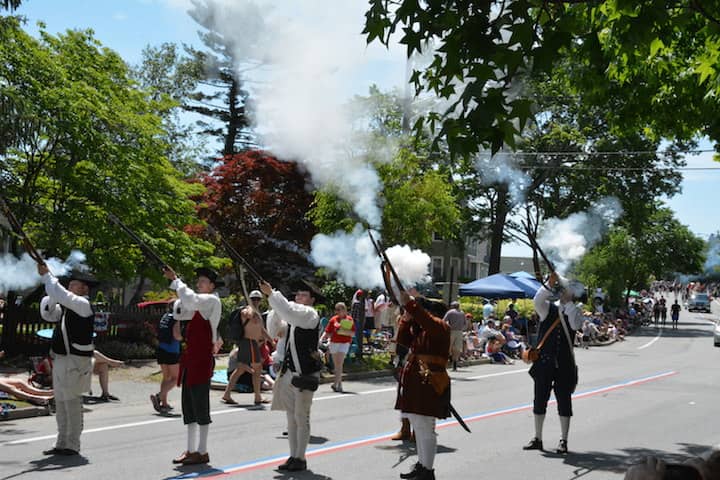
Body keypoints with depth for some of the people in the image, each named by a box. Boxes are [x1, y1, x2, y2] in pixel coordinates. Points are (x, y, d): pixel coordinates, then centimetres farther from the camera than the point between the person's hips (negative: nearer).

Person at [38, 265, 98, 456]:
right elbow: (48, 314, 17)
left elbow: (61, 295, -23)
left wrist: (47, 275, -14)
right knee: (60, 403, 13)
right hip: (61, 360, 9)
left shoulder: (83, 305, -11)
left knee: (72, 402, -6)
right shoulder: (66, 307, 16)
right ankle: (61, 444, 21)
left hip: (75, 361, -9)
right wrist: (50, 297, 1)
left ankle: (72, 446, 0)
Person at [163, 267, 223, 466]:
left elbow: (190, 299, -26)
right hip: (191, 358, 9)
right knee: (188, 405, 11)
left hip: (201, 359, -9)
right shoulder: (201, 302, 20)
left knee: (200, 406, -4)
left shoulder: (212, 300, -9)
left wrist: (175, 280, -17)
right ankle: (191, 450, 18)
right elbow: (182, 312, 17)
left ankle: (202, 452, 2)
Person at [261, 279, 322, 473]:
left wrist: (271, 294, -23)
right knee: (291, 417, 12)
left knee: (301, 417, -2)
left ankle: (300, 459, 5)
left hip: (305, 374, -8)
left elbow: (289, 312, -26)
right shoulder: (296, 315, 15)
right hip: (290, 373, 8)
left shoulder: (310, 314, -10)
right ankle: (293, 457, 19)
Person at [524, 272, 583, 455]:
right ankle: (537, 439, 19)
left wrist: (568, 302, -16)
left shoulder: (575, 312, 5)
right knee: (540, 400, 7)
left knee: (564, 401, 3)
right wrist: (549, 285, -26)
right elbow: (537, 301, -15)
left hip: (564, 365, -1)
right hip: (544, 362, 1)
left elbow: (576, 325, -16)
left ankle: (564, 441, 13)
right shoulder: (548, 309, 5)